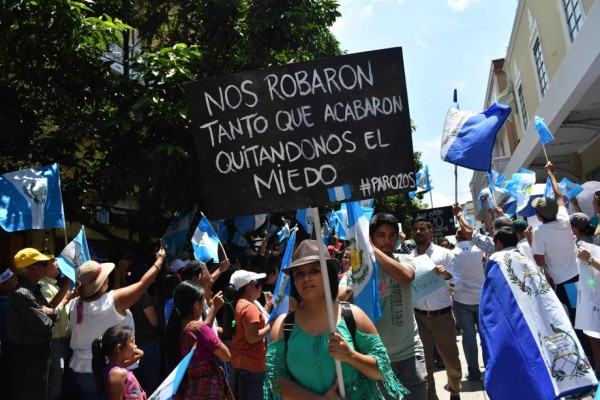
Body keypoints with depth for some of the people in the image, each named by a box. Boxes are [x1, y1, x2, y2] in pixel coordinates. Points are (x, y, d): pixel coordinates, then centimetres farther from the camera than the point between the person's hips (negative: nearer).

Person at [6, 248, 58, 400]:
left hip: (38, 352, 9)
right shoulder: (22, 294, -22)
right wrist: (48, 316, -4)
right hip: (29, 355, -9)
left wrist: (50, 312, -10)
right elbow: (44, 326, -26)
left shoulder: (34, 289, 9)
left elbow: (54, 315, 12)